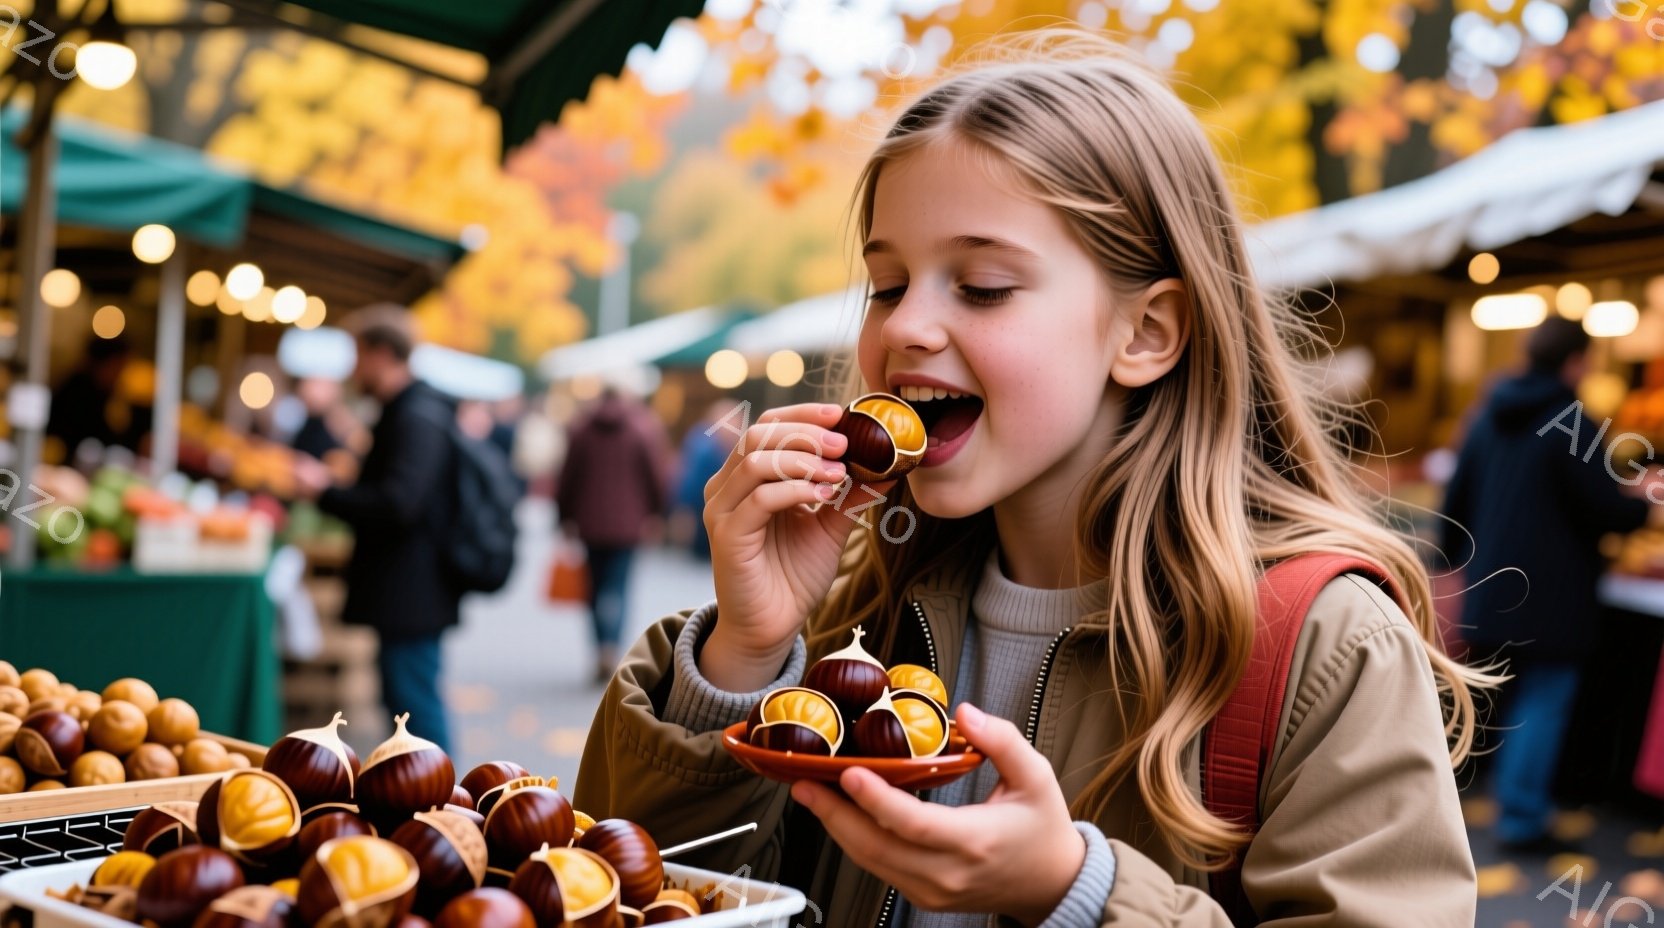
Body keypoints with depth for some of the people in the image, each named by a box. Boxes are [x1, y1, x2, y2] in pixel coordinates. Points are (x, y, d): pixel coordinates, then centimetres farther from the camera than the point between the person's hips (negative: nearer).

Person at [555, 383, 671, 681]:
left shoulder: (581, 429, 2)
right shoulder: (646, 427, -2)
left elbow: (567, 476, 3)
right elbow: (659, 473, -2)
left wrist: (566, 517, 12)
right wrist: (655, 511, 11)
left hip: (591, 522, 2)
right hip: (628, 522, -2)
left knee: (597, 586, 13)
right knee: (617, 586, -1)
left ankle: (603, 655, 15)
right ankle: (610, 647, -22)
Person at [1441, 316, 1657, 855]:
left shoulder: (1489, 417, 6)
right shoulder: (1572, 425, -16)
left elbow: (1457, 495, 12)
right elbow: (1606, 511, -15)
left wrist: (1458, 554, 25)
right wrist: (1641, 498, 7)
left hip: (1492, 589, 7)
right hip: (1550, 597, -7)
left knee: (1515, 697, 21)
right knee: (1544, 703, -1)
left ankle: (1511, 795, 30)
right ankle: (1522, 822, 0)